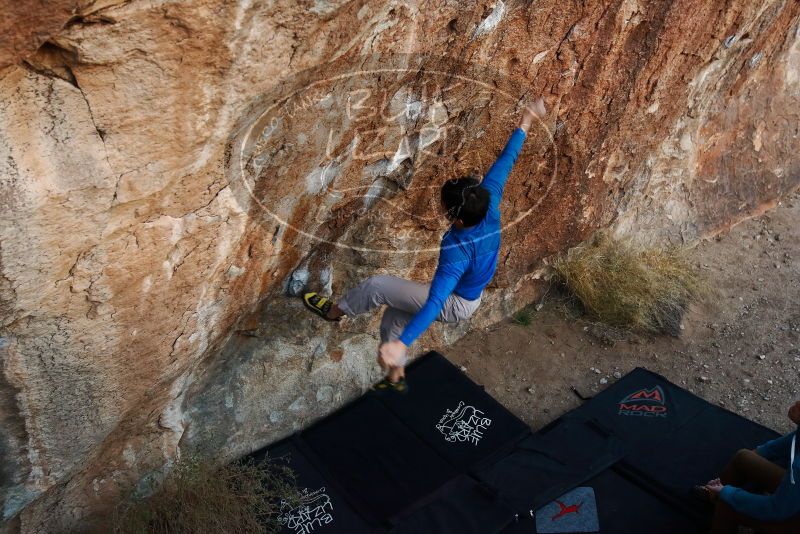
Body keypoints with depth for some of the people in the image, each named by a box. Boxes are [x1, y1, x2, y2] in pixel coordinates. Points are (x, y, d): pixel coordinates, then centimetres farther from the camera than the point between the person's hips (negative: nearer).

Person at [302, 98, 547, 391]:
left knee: (376, 286, -7)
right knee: (392, 318, 20)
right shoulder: (489, 206, -23)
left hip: (454, 305, -8)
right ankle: (396, 377, 37)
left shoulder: (457, 250, -41)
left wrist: (402, 343, -54)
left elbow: (435, 302, -48)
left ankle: (335, 311, 21)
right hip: (470, 294, 8)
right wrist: (525, 124, 0)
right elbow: (503, 163, -12)